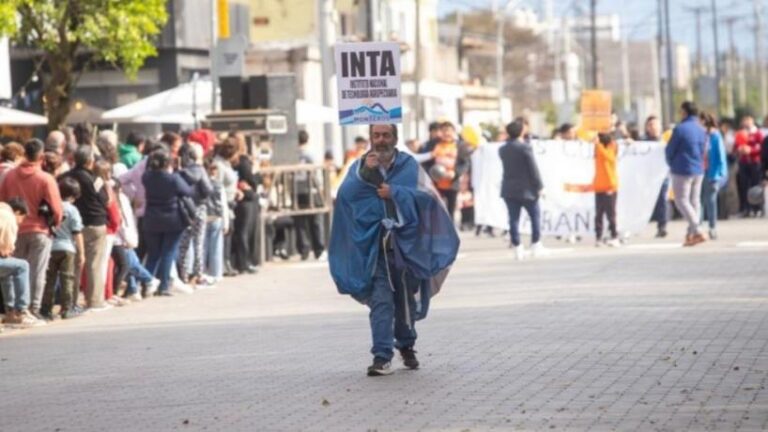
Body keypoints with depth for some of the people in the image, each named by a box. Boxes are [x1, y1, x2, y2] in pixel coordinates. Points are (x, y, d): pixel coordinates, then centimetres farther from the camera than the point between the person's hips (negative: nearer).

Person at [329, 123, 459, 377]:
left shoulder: (409, 165, 5)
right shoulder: (360, 166, 6)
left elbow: (426, 195, -5)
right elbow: (345, 194, -9)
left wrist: (395, 192, -12)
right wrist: (365, 173, -20)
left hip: (406, 242, 1)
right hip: (375, 245, -1)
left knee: (406, 299, 13)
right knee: (381, 300, -11)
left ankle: (406, 346, 35)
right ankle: (382, 356, -14)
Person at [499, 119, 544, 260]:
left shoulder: (503, 149, 5)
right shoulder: (525, 147, -12)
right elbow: (533, 169, -12)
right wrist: (539, 186, -6)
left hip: (509, 190, 5)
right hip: (526, 189, -5)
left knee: (514, 219, 3)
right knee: (535, 216, 9)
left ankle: (517, 247, 0)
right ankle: (535, 245, 7)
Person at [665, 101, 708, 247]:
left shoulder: (680, 129, -12)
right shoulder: (702, 130, 9)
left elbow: (670, 149, -6)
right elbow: (703, 150, 13)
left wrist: (671, 164, 11)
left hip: (682, 170, -7)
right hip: (698, 171, 7)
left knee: (682, 200, -4)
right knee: (695, 201, 9)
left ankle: (696, 231, -16)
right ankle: (691, 233, 9)